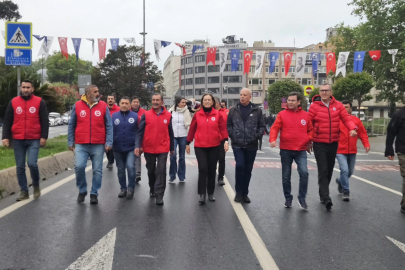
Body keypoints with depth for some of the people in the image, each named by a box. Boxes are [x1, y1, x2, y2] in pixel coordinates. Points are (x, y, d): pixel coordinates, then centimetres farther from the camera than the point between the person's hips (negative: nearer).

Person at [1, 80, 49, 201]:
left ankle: (36, 185, 13)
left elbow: (45, 121, -1)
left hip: (34, 140, -3)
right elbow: (7, 121, 8)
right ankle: (24, 191, 17)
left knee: (32, 163, -14)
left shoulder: (39, 102, 0)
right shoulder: (13, 102, 6)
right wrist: (5, 137, 0)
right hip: (18, 140, 3)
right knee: (20, 167, 6)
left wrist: (44, 137, -8)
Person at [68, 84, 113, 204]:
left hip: (98, 145, 1)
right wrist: (70, 142, 6)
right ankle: (82, 191, 10)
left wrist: (108, 142, -5)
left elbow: (109, 126, 3)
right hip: (81, 145, 0)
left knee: (97, 170, 4)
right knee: (79, 166, -13)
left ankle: (94, 193, 19)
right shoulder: (77, 105, 4)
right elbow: (71, 125, 9)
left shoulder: (103, 106, 3)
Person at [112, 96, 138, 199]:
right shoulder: (114, 116, 3)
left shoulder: (135, 116, -1)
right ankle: (123, 188, 27)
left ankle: (131, 188, 1)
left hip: (131, 148, -3)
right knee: (120, 170, 12)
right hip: (118, 149, 3)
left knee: (130, 167, -16)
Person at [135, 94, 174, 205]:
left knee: (161, 171, -8)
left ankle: (159, 195, -2)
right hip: (149, 149, 1)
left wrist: (172, 148, 12)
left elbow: (170, 133, 7)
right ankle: (152, 189, 38)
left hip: (163, 149, -1)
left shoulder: (168, 115, 0)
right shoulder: (146, 115, -3)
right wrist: (137, 146, -16)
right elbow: (140, 132, -4)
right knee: (151, 171, 16)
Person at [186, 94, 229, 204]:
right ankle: (202, 194, -4)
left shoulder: (218, 114, 2)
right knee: (202, 168, -11)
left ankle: (211, 193, 23)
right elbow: (192, 129, 8)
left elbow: (223, 128, 1)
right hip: (200, 146, -1)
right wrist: (188, 143, 10)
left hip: (214, 146, 1)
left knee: (212, 170, 9)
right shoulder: (197, 115, 3)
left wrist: (225, 141, -12)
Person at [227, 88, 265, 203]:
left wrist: (257, 136, -8)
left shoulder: (257, 110, 3)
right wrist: (232, 135, -4)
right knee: (240, 165, -15)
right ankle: (238, 192, 3)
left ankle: (245, 193, 22)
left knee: (248, 169, 8)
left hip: (251, 145, 1)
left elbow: (261, 126, 6)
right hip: (237, 144, -1)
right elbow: (228, 125, 8)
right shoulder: (233, 110, 4)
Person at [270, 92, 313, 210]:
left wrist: (309, 140, -2)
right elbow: (274, 128, -6)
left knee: (304, 172, -16)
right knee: (286, 176, 8)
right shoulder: (282, 114, 1)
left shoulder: (305, 115, 6)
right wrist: (272, 139, -22)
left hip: (301, 150, 0)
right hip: (285, 150, 0)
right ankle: (288, 199, 24)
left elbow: (310, 130, 15)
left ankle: (302, 198, 0)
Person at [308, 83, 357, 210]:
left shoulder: (338, 105, 4)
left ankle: (322, 194, 30)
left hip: (333, 143, 4)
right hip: (319, 144, -4)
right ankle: (326, 198, -14)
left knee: (329, 170, 14)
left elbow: (346, 118, -2)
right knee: (323, 170, -10)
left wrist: (352, 128, -21)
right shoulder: (314, 106, -5)